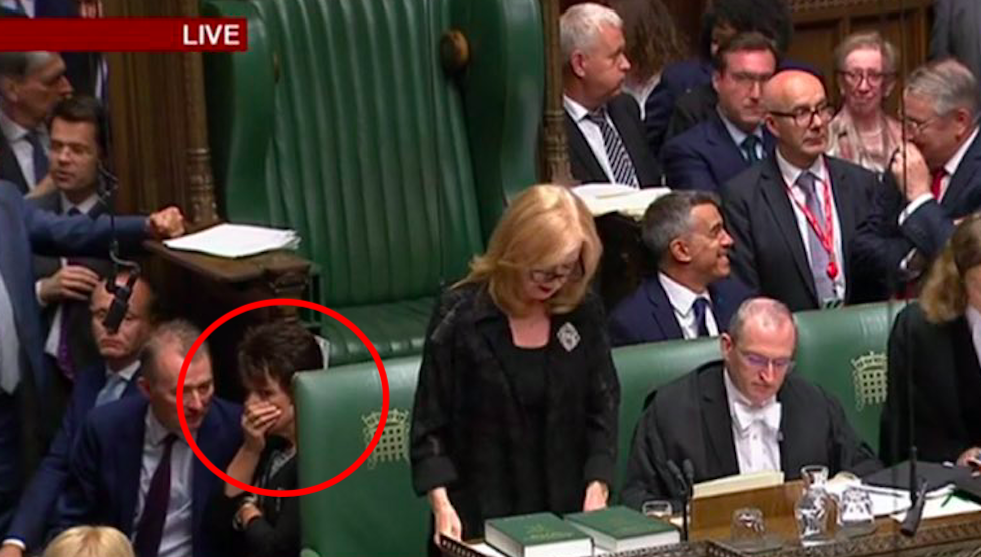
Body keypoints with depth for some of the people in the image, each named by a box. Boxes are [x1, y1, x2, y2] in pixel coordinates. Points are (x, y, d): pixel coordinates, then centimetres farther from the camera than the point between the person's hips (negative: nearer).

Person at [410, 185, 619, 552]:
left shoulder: (584, 311, 3)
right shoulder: (460, 314, -6)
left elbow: (603, 407, 7)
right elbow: (430, 422, -5)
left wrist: (597, 487, -6)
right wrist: (441, 504, -16)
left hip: (566, 513, 3)